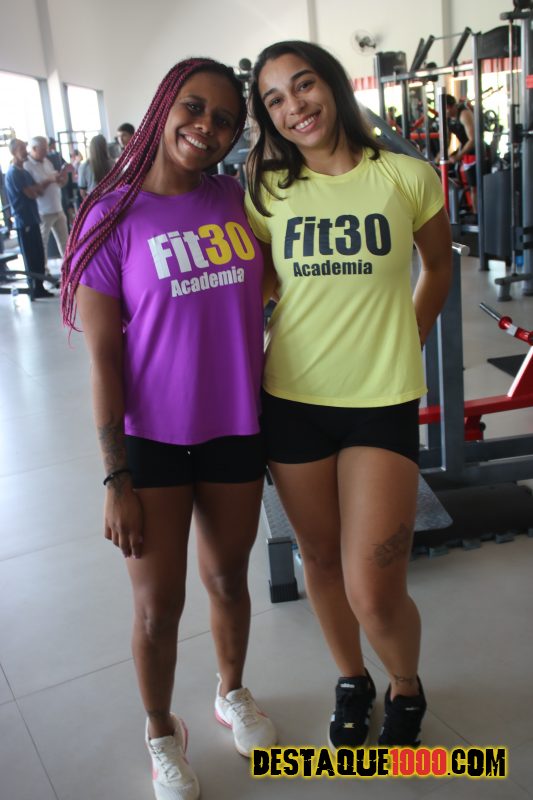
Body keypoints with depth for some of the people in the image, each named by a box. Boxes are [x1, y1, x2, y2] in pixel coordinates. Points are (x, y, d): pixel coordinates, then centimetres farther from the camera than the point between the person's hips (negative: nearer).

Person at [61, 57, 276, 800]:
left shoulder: (239, 201, 0)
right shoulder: (115, 216, -11)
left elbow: (268, 293, 15)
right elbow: (102, 358, -12)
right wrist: (117, 478, -13)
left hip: (236, 431, 4)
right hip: (151, 438, -3)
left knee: (228, 579, 20)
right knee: (158, 606, 9)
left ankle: (233, 694, 48)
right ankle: (161, 733, 37)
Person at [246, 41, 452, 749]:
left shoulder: (407, 177, -2)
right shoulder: (270, 192, 2)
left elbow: (438, 267, 14)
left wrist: (404, 344, 7)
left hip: (382, 402, -2)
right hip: (293, 400, 3)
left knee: (374, 592, -6)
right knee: (320, 559, 16)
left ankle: (406, 688, 29)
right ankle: (351, 680, 44)